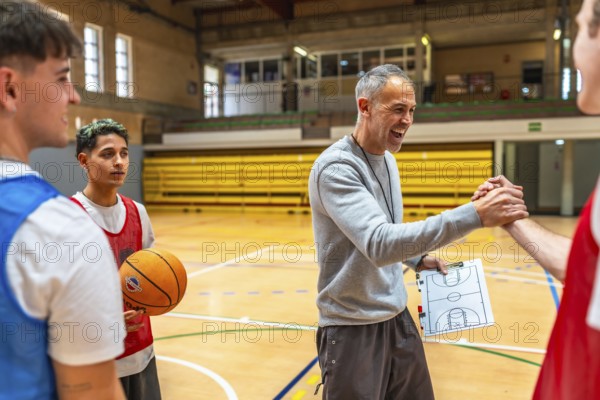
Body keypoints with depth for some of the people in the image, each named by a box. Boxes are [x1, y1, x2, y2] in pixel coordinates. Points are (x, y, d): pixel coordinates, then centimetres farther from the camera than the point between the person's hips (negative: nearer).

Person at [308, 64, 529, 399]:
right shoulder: (335, 167, -22)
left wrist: (417, 259, 4)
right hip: (354, 328, -8)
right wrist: (474, 215, -40)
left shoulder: (387, 159, 6)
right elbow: (379, 244, -36)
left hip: (397, 317, 8)